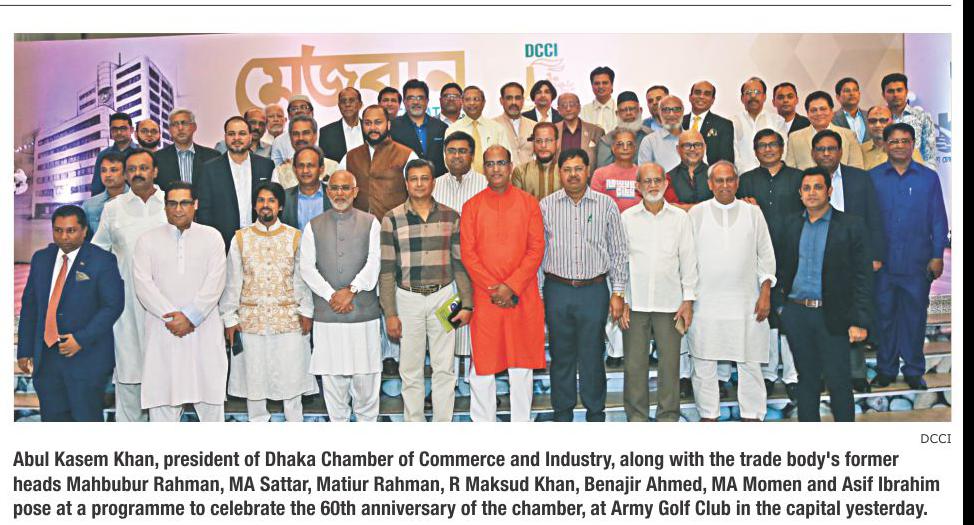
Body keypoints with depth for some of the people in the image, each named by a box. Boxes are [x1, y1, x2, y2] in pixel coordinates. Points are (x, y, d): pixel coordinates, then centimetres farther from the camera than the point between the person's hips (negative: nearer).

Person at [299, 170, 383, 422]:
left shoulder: (370, 222, 7)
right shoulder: (314, 226, 10)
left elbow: (374, 262, -4)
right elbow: (307, 268, 2)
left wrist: (351, 290, -14)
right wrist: (331, 295, -10)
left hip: (364, 310, -1)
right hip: (327, 313, 1)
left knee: (366, 372, 2)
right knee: (332, 374, 5)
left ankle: (367, 420, 17)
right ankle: (338, 422, 17)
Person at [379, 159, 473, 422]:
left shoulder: (451, 217, 4)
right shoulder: (392, 219, 0)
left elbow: (460, 264, 7)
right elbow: (387, 270, -1)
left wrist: (466, 304, 1)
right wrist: (390, 313, -5)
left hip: (443, 297, 1)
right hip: (408, 299, -1)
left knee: (444, 368, 4)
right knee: (410, 369, 6)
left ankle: (443, 423, 15)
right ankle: (414, 423, 18)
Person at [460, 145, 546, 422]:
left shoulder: (528, 202, 4)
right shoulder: (471, 206, 5)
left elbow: (537, 249, -2)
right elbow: (467, 253, -1)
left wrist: (512, 286, -12)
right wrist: (494, 288, -10)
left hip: (523, 296, 0)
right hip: (484, 296, 0)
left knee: (522, 363, 7)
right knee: (482, 362, 3)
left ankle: (521, 422, 18)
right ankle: (482, 422, 16)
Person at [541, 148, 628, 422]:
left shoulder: (606, 204, 4)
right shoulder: (546, 206, 4)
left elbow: (618, 252, 6)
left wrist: (618, 292, 2)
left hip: (595, 290, 0)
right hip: (557, 290, 1)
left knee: (592, 355, 4)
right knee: (561, 355, 8)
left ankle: (595, 414, 20)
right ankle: (562, 414, 21)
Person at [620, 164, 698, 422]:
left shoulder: (680, 217, 6)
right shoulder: (626, 217, 4)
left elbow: (688, 260, 7)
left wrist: (688, 300, 2)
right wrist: (620, 300, -1)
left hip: (670, 302, 0)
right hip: (634, 303, 0)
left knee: (670, 364, 2)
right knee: (635, 365, 2)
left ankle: (668, 418, 14)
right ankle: (636, 418, 14)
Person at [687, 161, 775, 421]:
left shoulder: (753, 213, 7)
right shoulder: (697, 213, 4)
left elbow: (766, 255, 9)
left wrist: (765, 294, 1)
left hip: (746, 302, 0)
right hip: (705, 300, 0)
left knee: (750, 362, 3)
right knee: (704, 363, 5)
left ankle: (752, 415, 15)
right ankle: (708, 415, 17)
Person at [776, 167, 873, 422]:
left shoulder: (851, 226, -4)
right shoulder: (791, 224, 9)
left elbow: (862, 277, -6)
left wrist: (860, 321, -10)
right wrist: (779, 304, 6)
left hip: (832, 316, -3)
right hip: (796, 313, 3)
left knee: (838, 381, 1)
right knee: (806, 378, 13)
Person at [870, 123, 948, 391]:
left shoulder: (929, 178, 6)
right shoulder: (872, 177, 4)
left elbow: (939, 220, 6)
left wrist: (937, 256, -1)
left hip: (917, 263, 0)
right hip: (882, 263, 0)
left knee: (915, 316, 6)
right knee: (884, 315, 7)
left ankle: (914, 371, 18)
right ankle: (885, 369, 19)